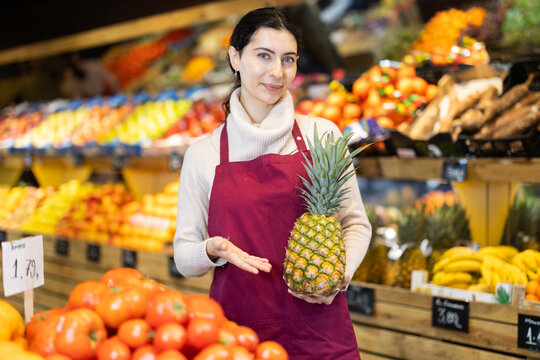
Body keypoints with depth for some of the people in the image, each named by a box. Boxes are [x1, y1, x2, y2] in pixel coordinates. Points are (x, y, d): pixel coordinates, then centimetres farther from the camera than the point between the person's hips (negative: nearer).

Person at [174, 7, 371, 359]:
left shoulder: (322, 134, 2)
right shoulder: (203, 154, 2)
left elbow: (356, 223, 9)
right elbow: (184, 256, 6)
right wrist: (212, 251, -15)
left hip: (320, 329, 1)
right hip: (238, 327, 0)